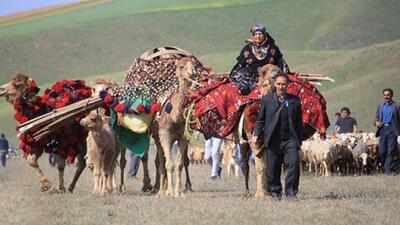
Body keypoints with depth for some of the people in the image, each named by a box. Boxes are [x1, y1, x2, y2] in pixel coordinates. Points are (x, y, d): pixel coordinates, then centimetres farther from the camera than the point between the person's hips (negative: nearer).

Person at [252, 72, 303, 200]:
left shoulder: (295, 101, 8)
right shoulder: (267, 99, 7)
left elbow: (299, 122, 12)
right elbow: (260, 119, 9)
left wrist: (299, 140, 10)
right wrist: (256, 135, -4)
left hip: (290, 139, 0)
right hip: (273, 140, 0)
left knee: (293, 164, -14)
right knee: (272, 168, 4)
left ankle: (291, 192, -6)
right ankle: (275, 192, 18)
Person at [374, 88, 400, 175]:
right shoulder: (380, 106, 16)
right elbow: (376, 117, 21)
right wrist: (376, 123, -3)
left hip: (392, 130, -4)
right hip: (383, 129, 4)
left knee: (391, 150, -7)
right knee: (382, 151, 1)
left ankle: (389, 169, -5)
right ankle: (385, 167, 15)